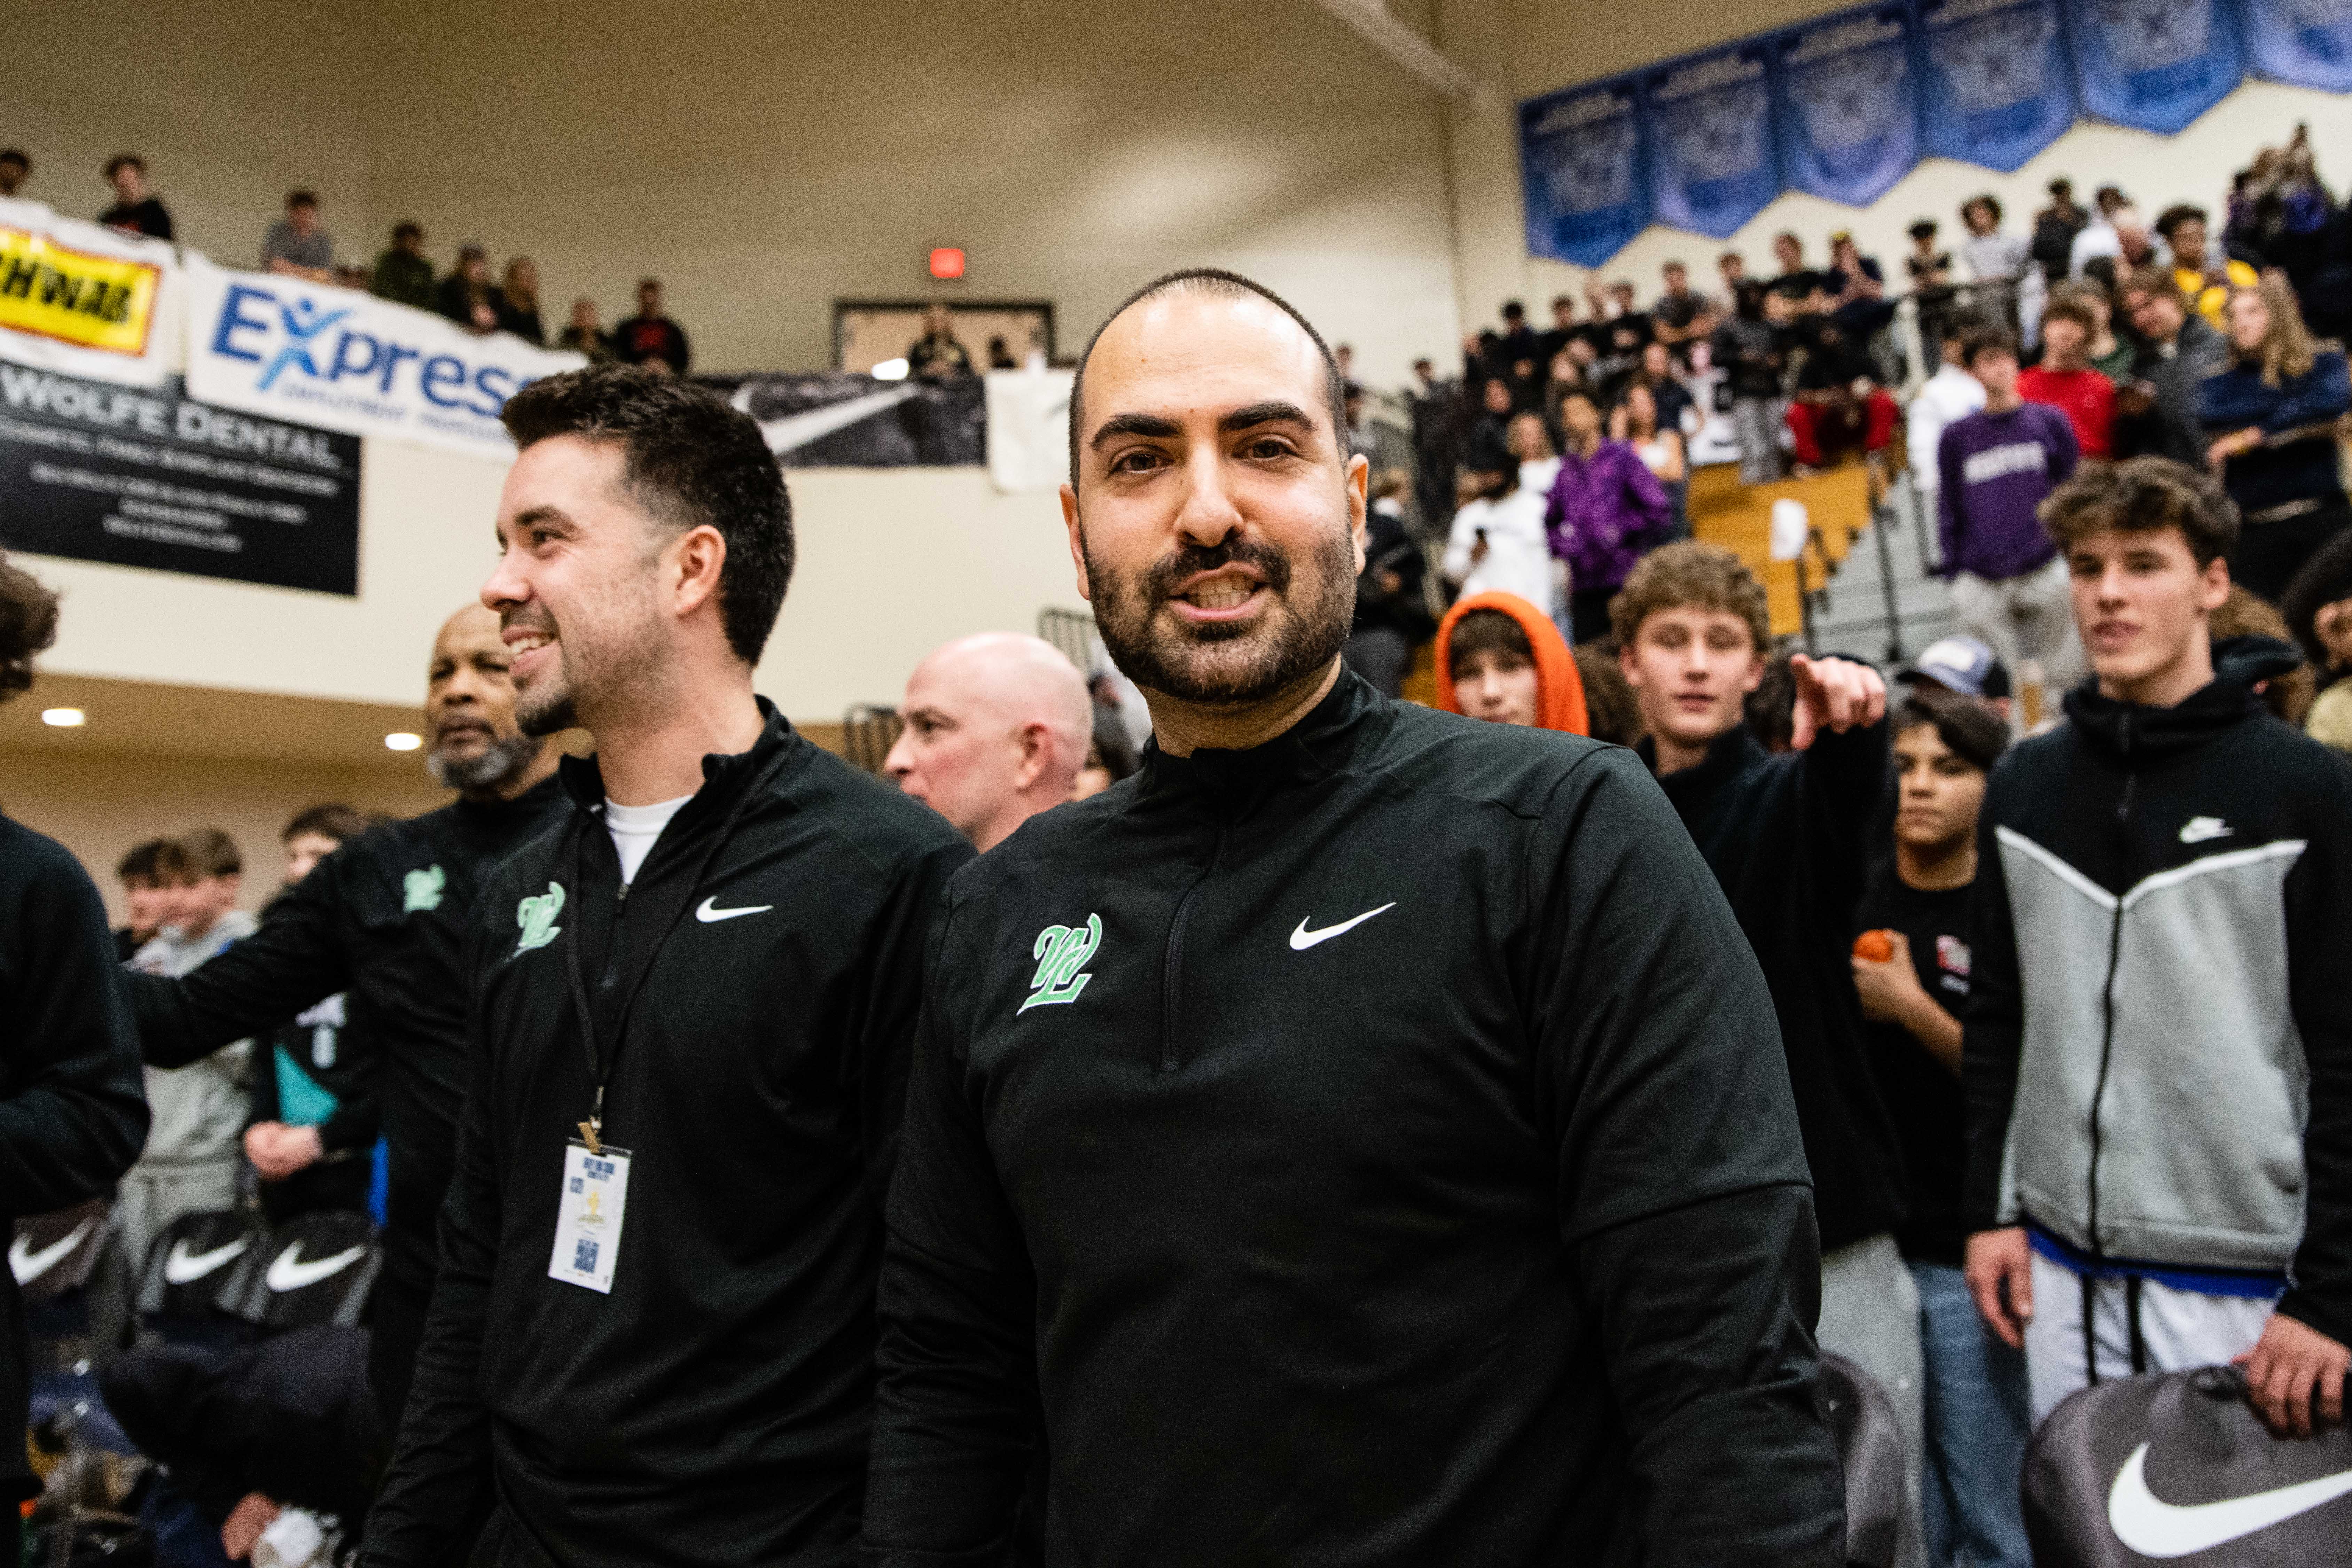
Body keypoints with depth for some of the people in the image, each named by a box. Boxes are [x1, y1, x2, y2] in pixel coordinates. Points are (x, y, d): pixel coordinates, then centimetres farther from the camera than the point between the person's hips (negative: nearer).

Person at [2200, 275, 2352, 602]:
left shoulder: (2324, 364, 6)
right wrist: (2299, 411, -9)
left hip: (2322, 518, -1)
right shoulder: (2222, 384, 10)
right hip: (2254, 529, 1)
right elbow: (2211, 416, -12)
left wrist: (2256, 434, -15)